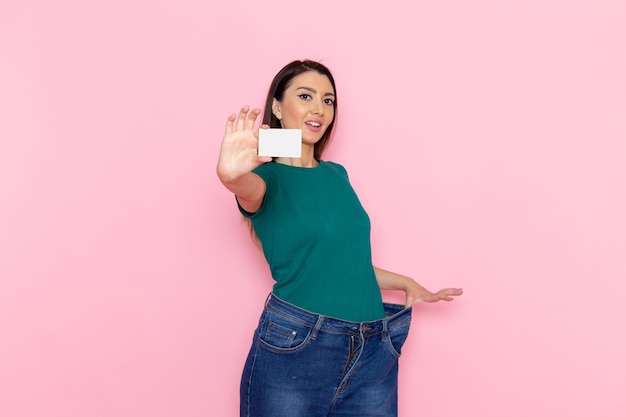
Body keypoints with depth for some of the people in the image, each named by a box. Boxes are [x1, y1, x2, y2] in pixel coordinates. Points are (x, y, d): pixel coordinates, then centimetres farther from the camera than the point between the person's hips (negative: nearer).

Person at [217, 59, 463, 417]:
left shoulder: (337, 174, 12)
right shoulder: (269, 177, -4)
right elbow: (247, 186, -29)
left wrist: (406, 283, 20)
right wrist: (232, 173, -51)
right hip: (292, 348, -5)